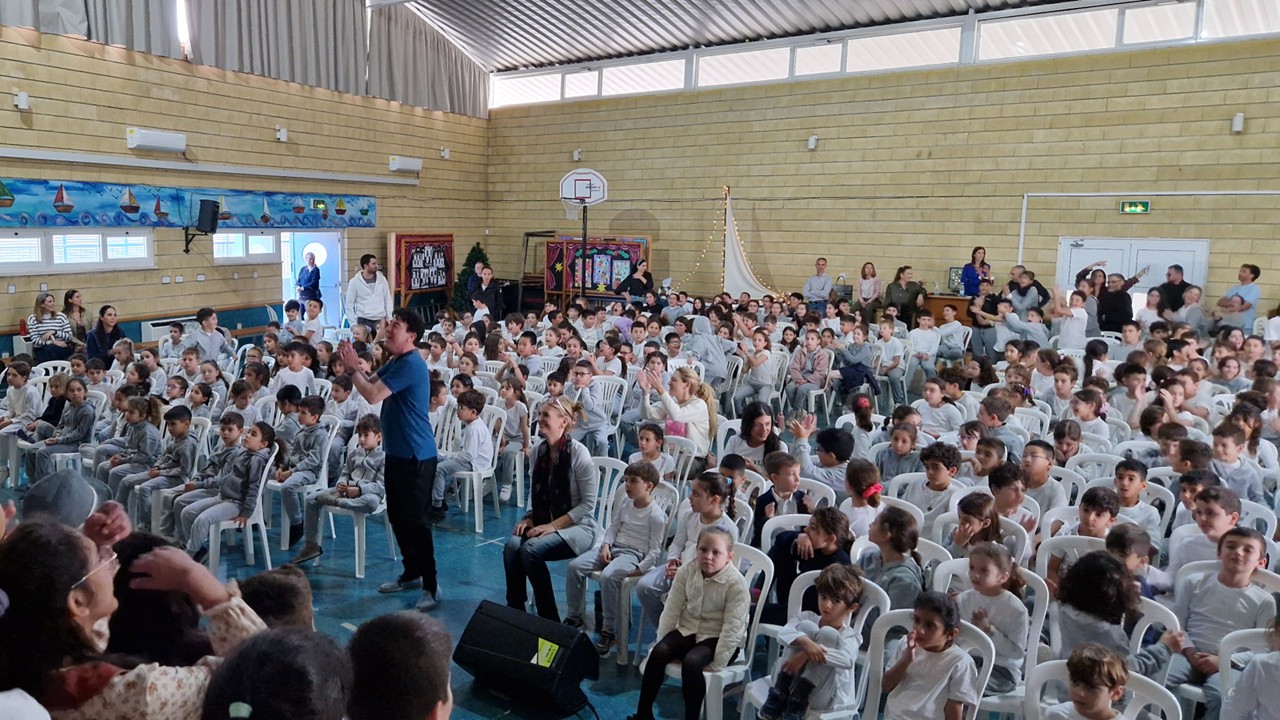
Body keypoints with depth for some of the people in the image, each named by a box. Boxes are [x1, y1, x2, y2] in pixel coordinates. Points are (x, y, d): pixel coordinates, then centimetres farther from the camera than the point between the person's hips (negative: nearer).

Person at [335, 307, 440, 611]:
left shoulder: (410, 365, -20)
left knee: (415, 520, -5)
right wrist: (353, 365, -2)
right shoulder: (396, 361, 13)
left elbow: (373, 395, -24)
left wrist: (352, 368, -10)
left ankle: (431, 586, 3)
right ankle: (411, 573, 32)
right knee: (397, 516, 18)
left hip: (415, 456, -10)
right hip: (397, 452, 10)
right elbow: (372, 383, 14)